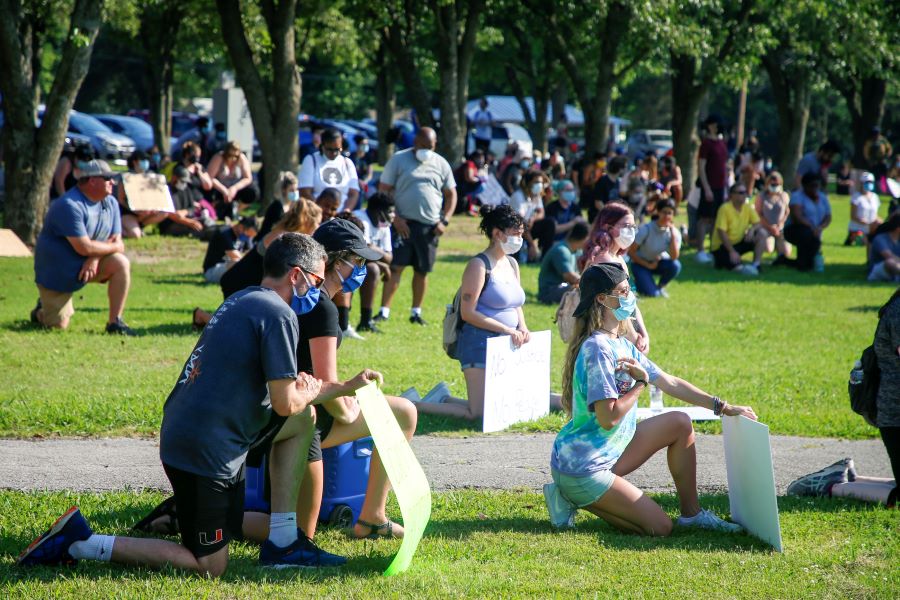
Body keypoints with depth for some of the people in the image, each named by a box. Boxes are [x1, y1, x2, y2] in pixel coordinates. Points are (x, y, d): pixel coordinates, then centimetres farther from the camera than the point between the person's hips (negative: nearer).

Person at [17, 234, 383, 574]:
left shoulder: (242, 301, 16)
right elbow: (285, 403, -14)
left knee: (302, 419, 19)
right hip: (205, 451, -10)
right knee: (209, 567, 2)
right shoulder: (279, 315, -14)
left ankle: (282, 541, 16)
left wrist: (347, 387, 26)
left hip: (182, 431, 10)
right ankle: (81, 542, -3)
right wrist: (309, 392, 8)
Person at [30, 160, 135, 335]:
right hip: (57, 273, -6)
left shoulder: (110, 203, 0)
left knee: (121, 263, -21)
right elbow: (84, 247, -30)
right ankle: (43, 310, 29)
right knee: (58, 326, -8)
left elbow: (116, 240, -3)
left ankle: (115, 322, -13)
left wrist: (95, 258, -23)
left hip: (90, 265, 6)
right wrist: (114, 247, -15)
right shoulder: (70, 206, -26)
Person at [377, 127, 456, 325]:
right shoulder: (398, 160, 1)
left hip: (429, 226, 3)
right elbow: (384, 190, 0)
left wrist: (444, 221, 0)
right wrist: (395, 218, -10)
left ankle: (416, 312, 18)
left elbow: (451, 195, 14)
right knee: (395, 267, -9)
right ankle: (384, 311, -9)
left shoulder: (441, 164, 9)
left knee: (422, 270, 7)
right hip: (403, 224, -3)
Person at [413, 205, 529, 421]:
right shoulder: (479, 265, -11)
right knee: (479, 414, -14)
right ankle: (412, 405, -1)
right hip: (480, 342, -9)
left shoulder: (511, 264, 14)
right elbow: (468, 313, -17)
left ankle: (444, 400, 27)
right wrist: (507, 329, -20)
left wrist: (522, 328, 2)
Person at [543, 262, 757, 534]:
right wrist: (641, 383, -12)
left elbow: (670, 382, 15)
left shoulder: (621, 345, 9)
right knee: (660, 527, -9)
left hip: (608, 453, 10)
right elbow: (608, 417, -26)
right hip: (581, 467, -10)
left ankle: (691, 513, 17)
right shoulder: (598, 349, -22)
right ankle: (576, 499, 0)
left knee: (680, 423, 11)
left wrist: (723, 407, 15)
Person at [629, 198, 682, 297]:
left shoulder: (674, 232, -14)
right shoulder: (646, 229, -23)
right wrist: (648, 265, -17)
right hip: (641, 263, -3)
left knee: (675, 265, -30)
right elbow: (630, 252, -17)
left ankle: (660, 286, -1)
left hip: (659, 262, 3)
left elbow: (674, 257, -27)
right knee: (652, 294, -23)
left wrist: (673, 233, -31)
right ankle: (638, 282, 12)